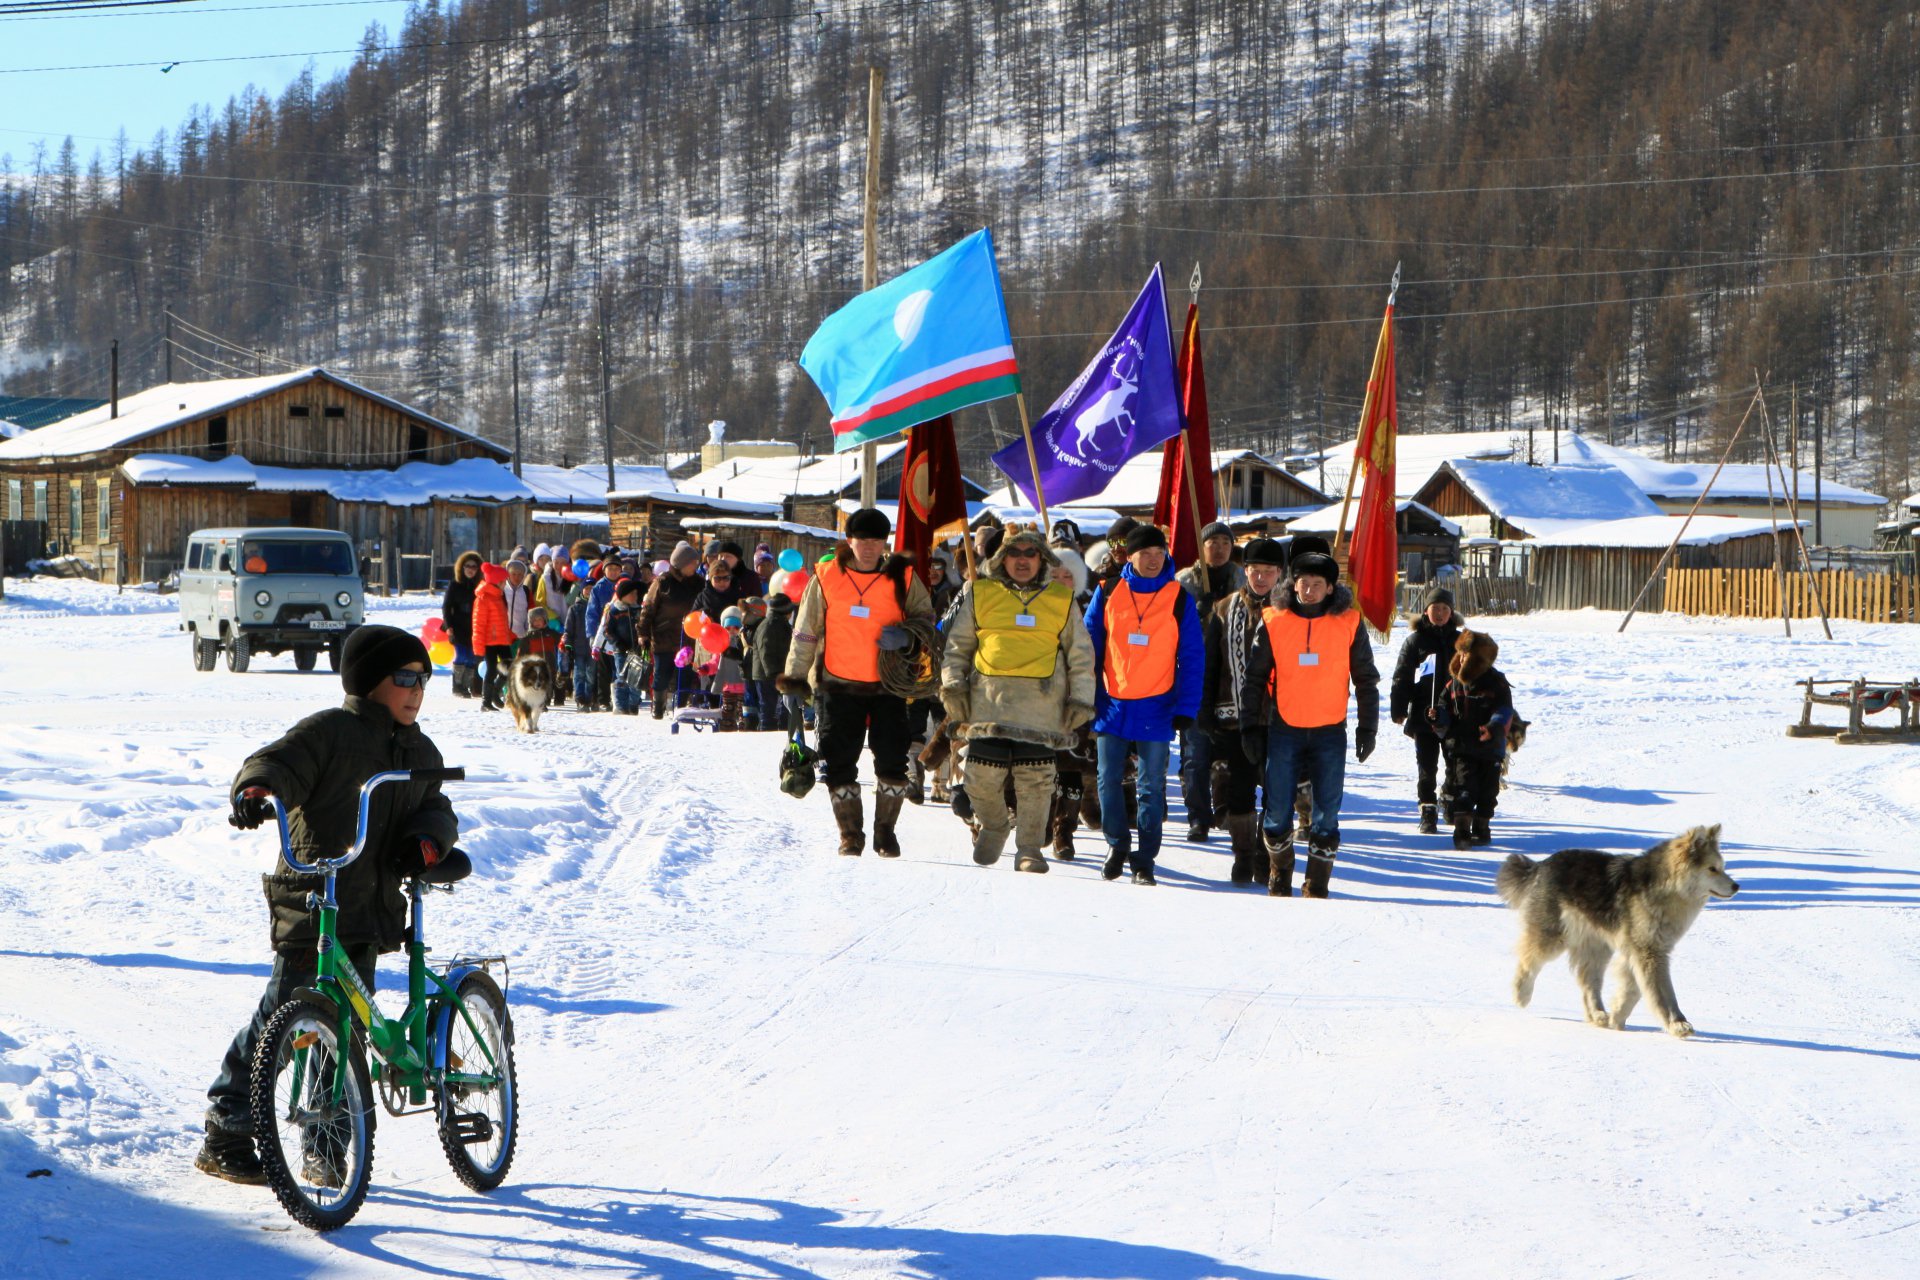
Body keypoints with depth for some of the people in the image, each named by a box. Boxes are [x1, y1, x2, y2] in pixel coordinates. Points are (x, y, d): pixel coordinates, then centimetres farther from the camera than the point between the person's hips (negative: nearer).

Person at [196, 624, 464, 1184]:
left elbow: (435, 808, 15)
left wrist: (427, 840, -7)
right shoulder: (329, 731, -5)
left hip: (370, 914, 6)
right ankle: (225, 1138, 4)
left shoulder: (421, 753, 16)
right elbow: (279, 762, -15)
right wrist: (256, 790, -37)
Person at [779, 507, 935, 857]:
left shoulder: (902, 577, 2)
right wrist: (795, 676, 7)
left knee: (892, 760, -5)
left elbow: (926, 618, 8)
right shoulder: (826, 577, 2)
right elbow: (805, 631, 9)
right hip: (839, 684, 0)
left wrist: (907, 634, -15)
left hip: (888, 685, 0)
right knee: (839, 762, -1)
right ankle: (850, 834, 13)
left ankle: (885, 830, 14)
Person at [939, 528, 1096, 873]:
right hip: (989, 700, 0)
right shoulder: (980, 594, 12)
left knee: (1035, 780, -5)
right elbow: (957, 645, 16)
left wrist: (1080, 701, 10)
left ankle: (1029, 848, 7)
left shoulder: (1063, 599, 14)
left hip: (1042, 704, 0)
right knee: (982, 776, -5)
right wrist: (952, 686, 5)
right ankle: (993, 826, 23)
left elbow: (1081, 656, 17)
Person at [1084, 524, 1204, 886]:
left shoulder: (1179, 600, -1)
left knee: (1152, 787, 2)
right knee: (1109, 781, 6)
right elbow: (1089, 648, 6)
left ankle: (1145, 859, 10)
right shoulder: (1108, 594, 2)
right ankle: (1117, 845, 24)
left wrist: (1185, 707, -8)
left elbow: (1192, 657, -1)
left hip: (1156, 707, -1)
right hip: (1112, 704, 1)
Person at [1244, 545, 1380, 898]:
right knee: (1277, 812, 2)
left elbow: (1366, 679, 6)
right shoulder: (1274, 621, -2)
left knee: (1326, 813, -2)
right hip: (1284, 729, 0)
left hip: (1330, 732, 0)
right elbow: (1254, 677, 5)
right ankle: (1281, 873, 24)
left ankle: (1317, 883, 9)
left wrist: (1367, 727, 3)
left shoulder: (1348, 622, -2)